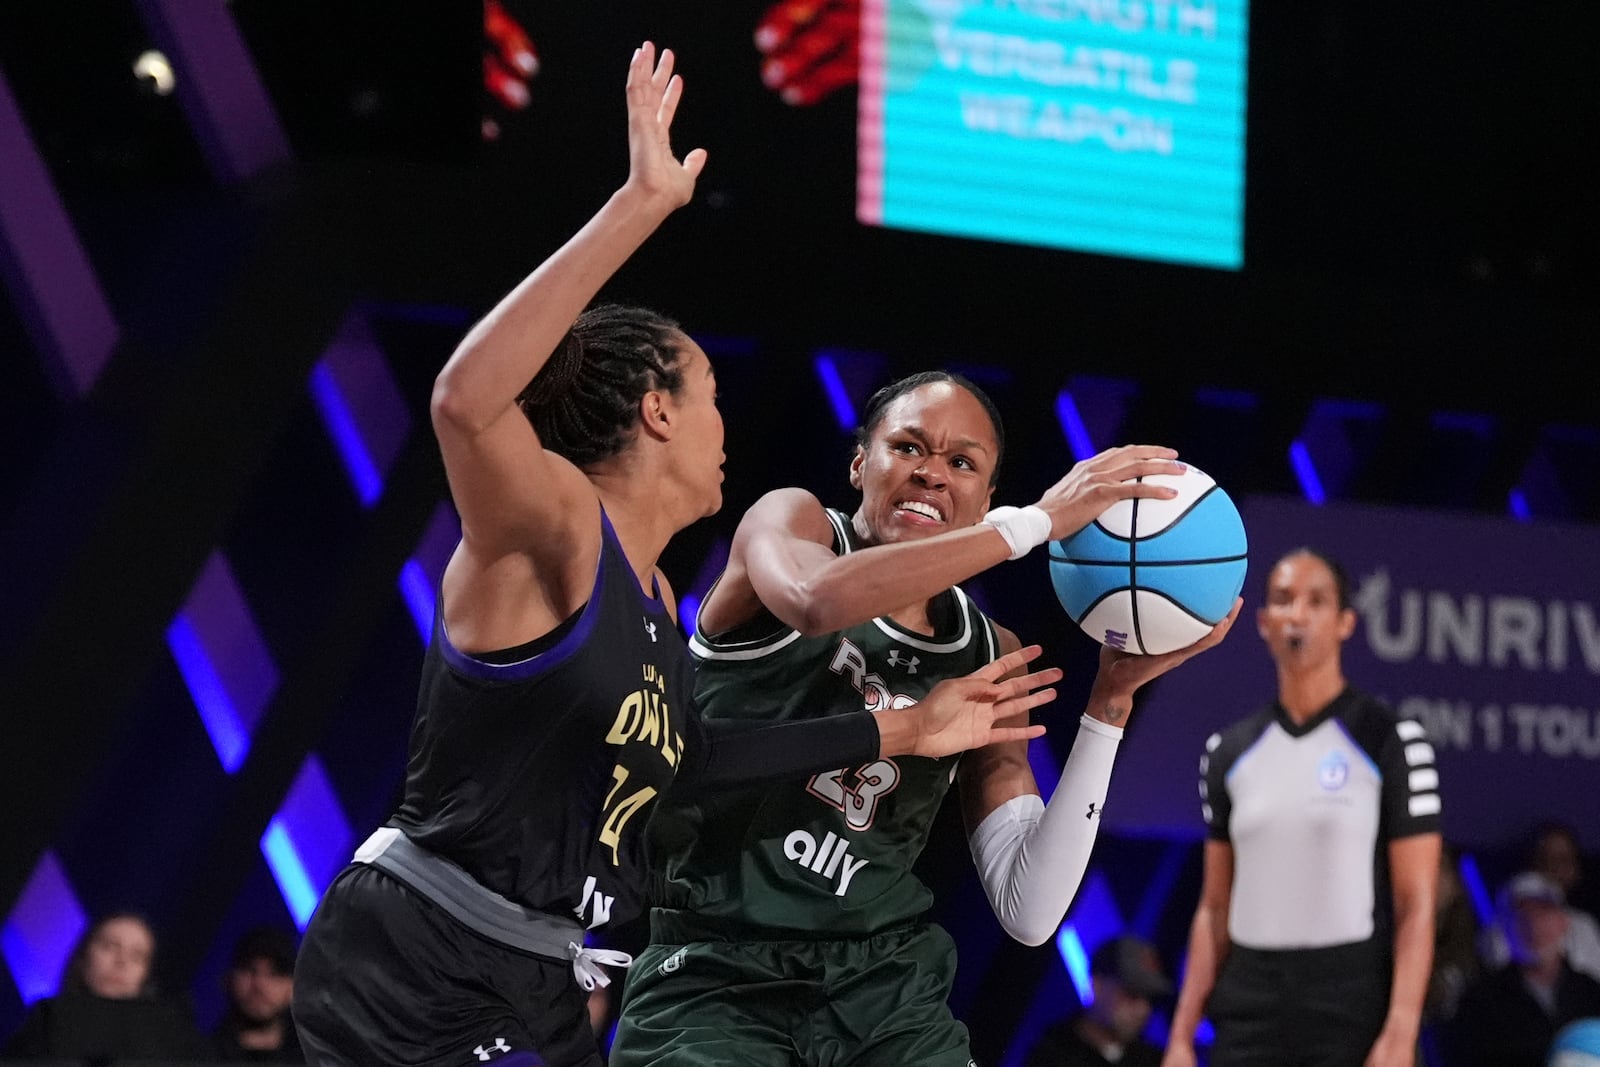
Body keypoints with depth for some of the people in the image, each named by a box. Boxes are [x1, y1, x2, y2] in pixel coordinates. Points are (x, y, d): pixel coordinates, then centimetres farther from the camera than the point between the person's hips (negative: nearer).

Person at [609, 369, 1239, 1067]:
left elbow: (1028, 916, 0)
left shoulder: (990, 659, 8)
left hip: (886, 984, 4)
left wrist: (1109, 703, -4)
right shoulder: (789, 519, 0)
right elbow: (817, 601, -28)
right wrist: (1040, 520, -26)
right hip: (714, 974, -4)